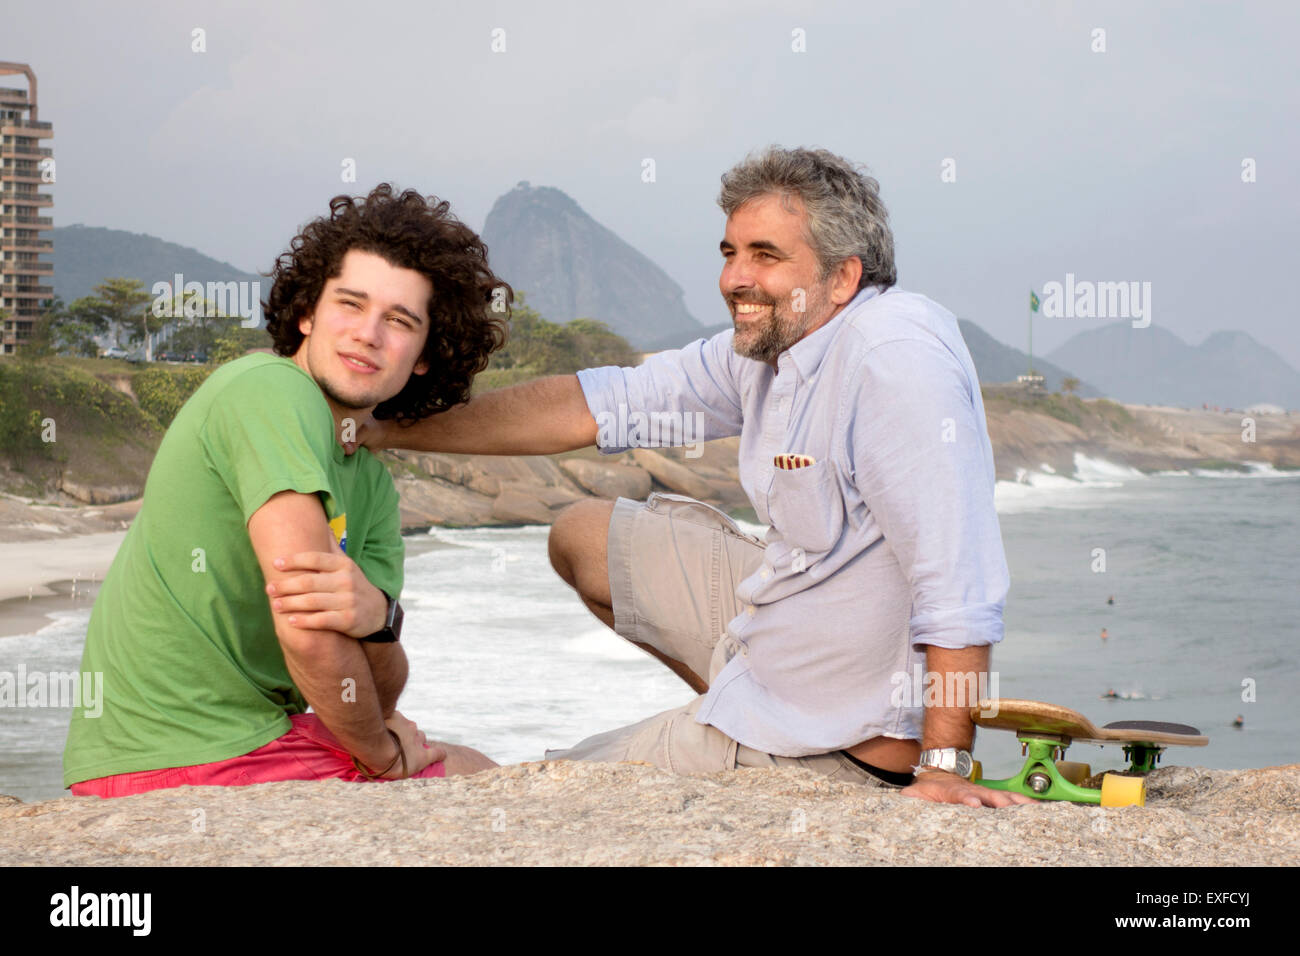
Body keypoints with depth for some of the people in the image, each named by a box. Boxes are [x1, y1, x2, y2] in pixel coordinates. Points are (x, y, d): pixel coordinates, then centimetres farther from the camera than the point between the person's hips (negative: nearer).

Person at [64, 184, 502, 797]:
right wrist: (382, 754, -7)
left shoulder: (371, 482, 11)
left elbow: (378, 693, 1)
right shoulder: (272, 389, -15)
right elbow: (306, 634, -24)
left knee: (472, 771, 24)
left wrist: (376, 616, -22)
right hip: (196, 764, -9)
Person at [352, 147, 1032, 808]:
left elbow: (959, 586, -32)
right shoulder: (769, 340, -1)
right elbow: (595, 405, 4)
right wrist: (383, 430, 3)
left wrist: (943, 769, -33)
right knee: (581, 536, 23)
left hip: (843, 744, -9)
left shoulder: (895, 354, -28)